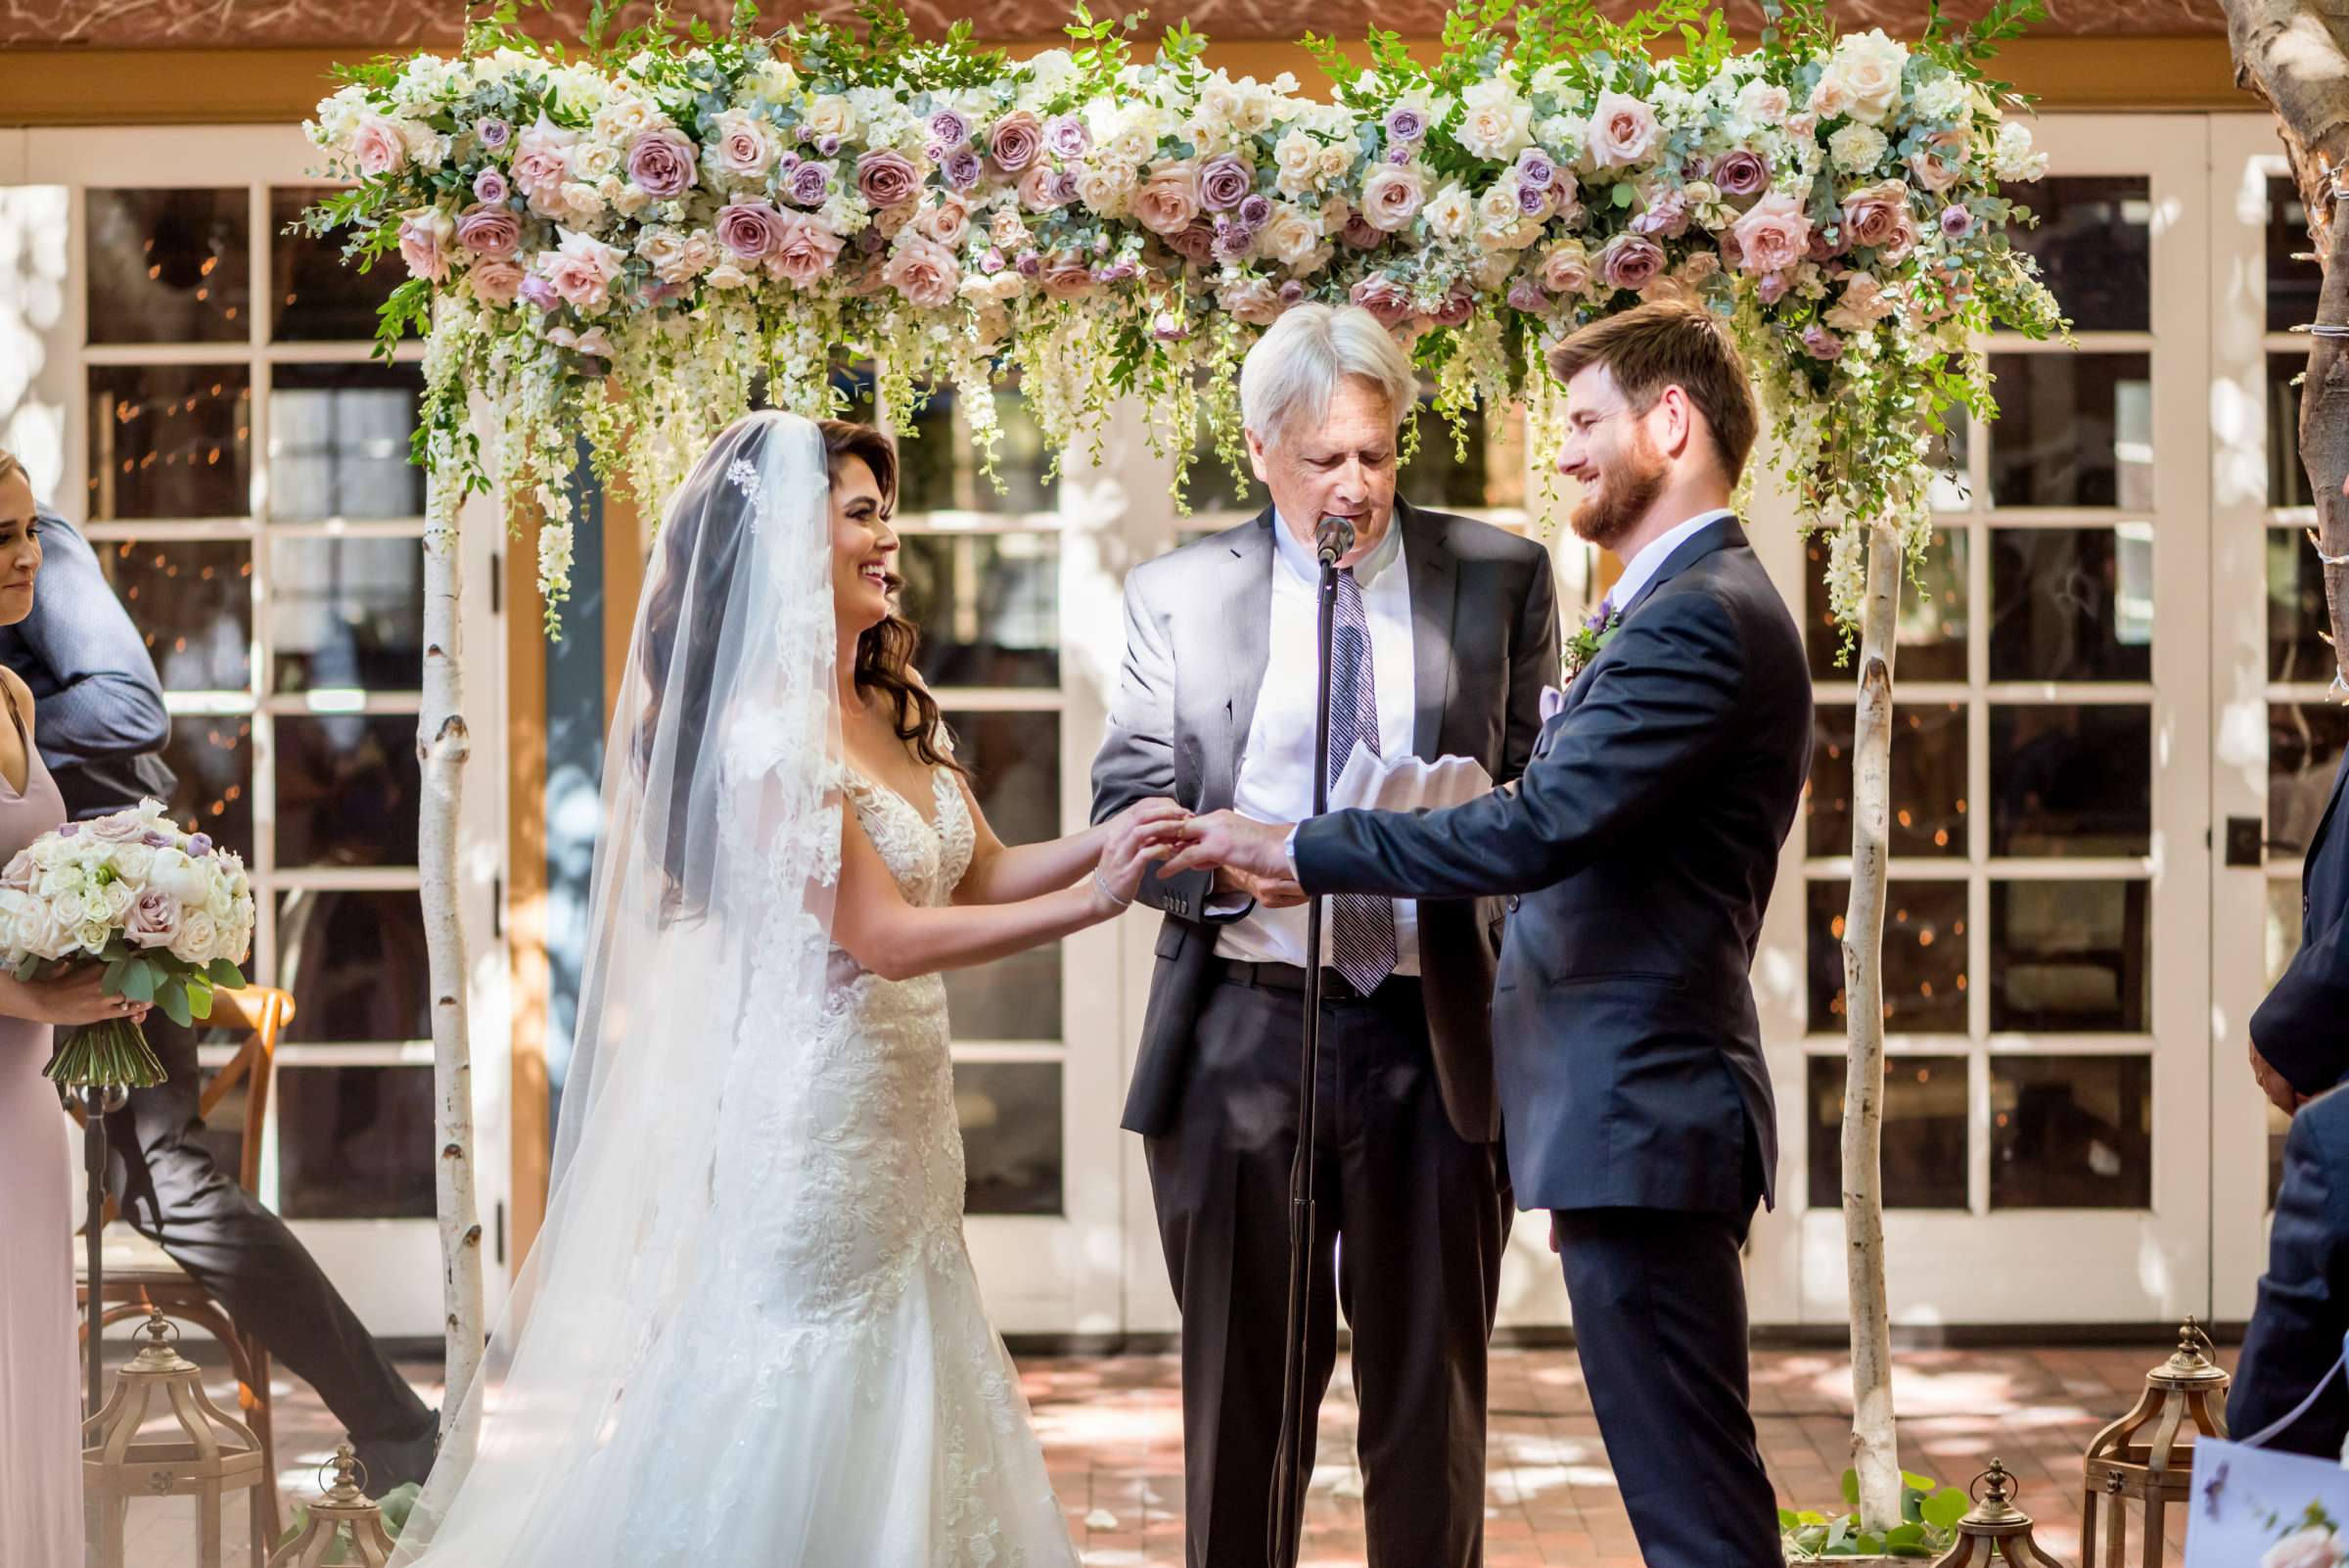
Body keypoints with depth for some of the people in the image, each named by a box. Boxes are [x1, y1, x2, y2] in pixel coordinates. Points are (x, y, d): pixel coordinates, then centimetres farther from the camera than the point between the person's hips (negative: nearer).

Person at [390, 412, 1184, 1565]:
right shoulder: (767, 733, -18)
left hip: (900, 1121, 9)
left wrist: (1103, 843, -6)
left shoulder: (890, 705, 10)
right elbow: (888, 937, -19)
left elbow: (978, 874, 11)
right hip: (814, 1114, -9)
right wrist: (1093, 902, -20)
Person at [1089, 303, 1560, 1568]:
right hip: (1244, 1033, 0)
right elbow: (1124, 806, 2)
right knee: (1239, 1400, 8)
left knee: (1430, 1402, 5)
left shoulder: (1500, 581, 6)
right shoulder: (1176, 597, 6)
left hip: (1434, 1045, 0)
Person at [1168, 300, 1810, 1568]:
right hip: (1634, 1105, 11)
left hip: (1640, 1115, -11)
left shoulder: (1704, 619, -15)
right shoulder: (1696, 608, 20)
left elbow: (1533, 831, -24)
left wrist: (1295, 848, -17)